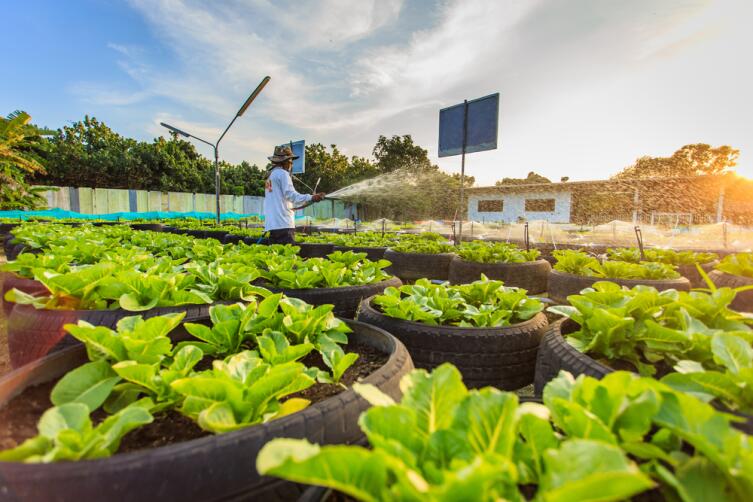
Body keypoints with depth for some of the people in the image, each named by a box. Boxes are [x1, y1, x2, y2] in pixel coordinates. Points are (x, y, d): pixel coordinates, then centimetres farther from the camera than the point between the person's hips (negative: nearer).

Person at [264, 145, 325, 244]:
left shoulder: (271, 175, 23)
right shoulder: (282, 173, -5)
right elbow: (290, 194, -19)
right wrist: (311, 198, -29)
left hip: (271, 224, 9)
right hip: (283, 224, -9)